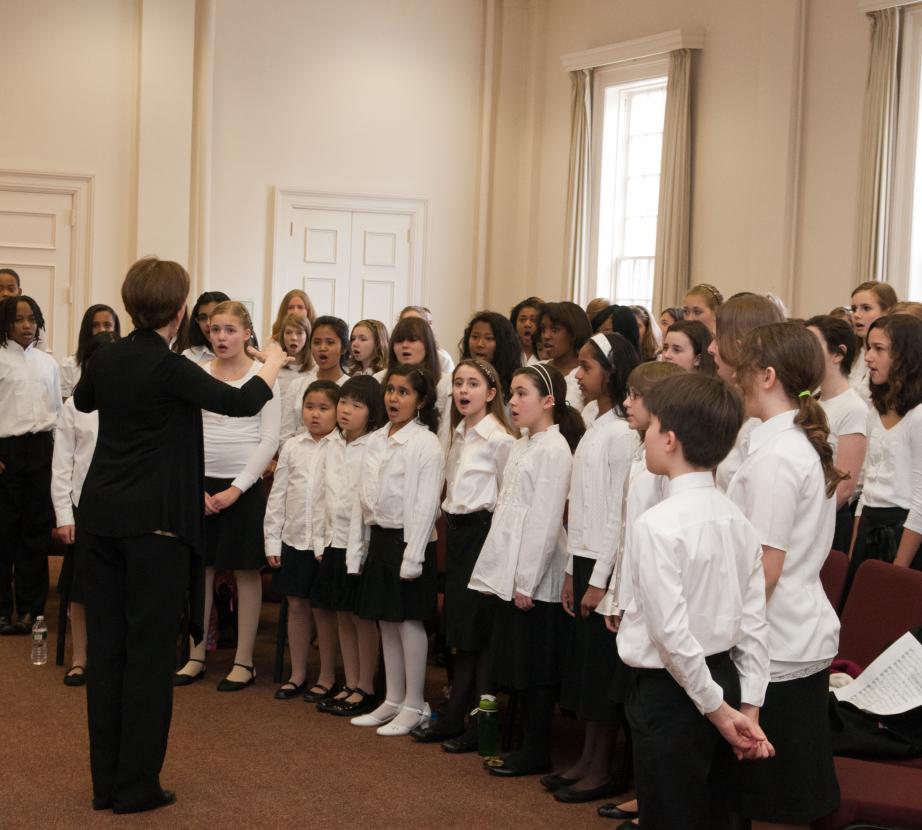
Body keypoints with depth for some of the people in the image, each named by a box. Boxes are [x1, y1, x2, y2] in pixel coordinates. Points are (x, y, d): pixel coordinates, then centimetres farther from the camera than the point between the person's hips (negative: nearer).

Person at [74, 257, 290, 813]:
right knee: (150, 648, 0)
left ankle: (106, 781, 16)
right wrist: (272, 367, 9)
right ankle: (137, 785, 4)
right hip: (155, 519, -7)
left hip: (103, 513, 7)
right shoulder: (169, 368, -16)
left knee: (106, 643, 10)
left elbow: (83, 401, 26)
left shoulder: (106, 359, 4)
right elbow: (241, 403, -10)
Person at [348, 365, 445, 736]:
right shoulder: (376, 441, 10)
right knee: (386, 622, 13)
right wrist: (356, 550, 11)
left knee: (409, 621, 0)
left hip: (407, 540, -7)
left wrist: (412, 558, -19)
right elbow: (362, 498, 14)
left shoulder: (426, 444, -11)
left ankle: (414, 706, 11)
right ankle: (393, 700, 24)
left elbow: (426, 505, -15)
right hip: (378, 538, 7)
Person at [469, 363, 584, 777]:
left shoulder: (555, 449, -13)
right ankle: (524, 743, 21)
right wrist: (502, 572, 13)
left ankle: (536, 751, 9)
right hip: (507, 573, 8)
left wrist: (527, 581, -18)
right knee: (516, 664, 13)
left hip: (535, 578, -8)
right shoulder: (521, 447, 13)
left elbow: (546, 520, -17)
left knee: (536, 667, 0)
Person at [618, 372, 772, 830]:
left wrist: (716, 707, -12)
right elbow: (754, 623, 3)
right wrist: (748, 706, 5)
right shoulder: (736, 518, 3)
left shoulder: (657, 524, -19)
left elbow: (671, 633, -21)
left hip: (671, 691, -7)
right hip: (724, 676, 7)